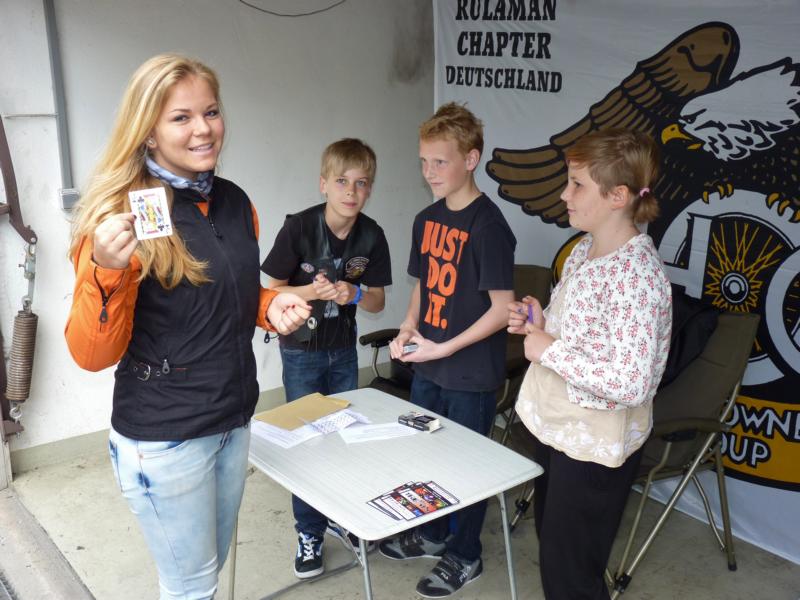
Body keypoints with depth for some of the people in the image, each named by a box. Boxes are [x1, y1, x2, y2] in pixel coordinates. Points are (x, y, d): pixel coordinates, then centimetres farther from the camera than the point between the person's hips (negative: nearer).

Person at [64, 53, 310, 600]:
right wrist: (105, 272, -33)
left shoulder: (235, 202, 2)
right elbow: (93, 356, -17)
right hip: (163, 439, -6)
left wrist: (271, 307, -3)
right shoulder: (122, 215, -17)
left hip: (234, 421, 6)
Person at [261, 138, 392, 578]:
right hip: (301, 350, -3)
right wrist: (311, 291, -30)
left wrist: (354, 293, -25)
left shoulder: (371, 235, -11)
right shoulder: (299, 227, -20)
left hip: (343, 349, 4)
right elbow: (274, 290, -12)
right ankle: (309, 533, 21)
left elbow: (377, 302, -4)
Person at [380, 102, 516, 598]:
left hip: (470, 374, -7)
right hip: (427, 367, 7)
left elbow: (503, 307, -19)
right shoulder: (427, 219, 5)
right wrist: (408, 332, -2)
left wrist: (444, 348, -20)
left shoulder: (488, 226, -19)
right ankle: (431, 533, 43)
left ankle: (465, 556, 31)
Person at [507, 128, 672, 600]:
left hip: (595, 444, -9)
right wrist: (539, 324, -2)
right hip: (556, 426, 9)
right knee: (552, 550, 24)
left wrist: (549, 350, -23)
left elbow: (632, 384, -30)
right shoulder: (583, 251, 3)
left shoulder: (637, 273, -25)